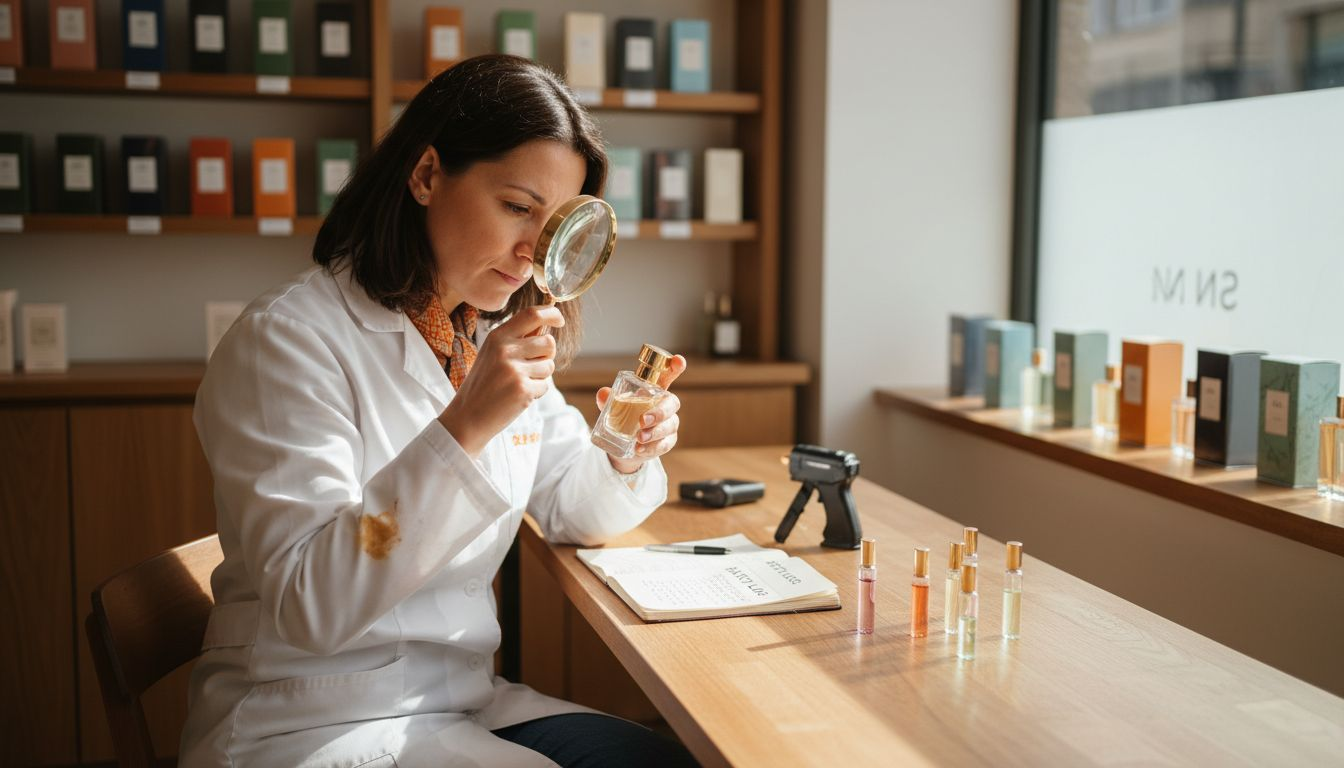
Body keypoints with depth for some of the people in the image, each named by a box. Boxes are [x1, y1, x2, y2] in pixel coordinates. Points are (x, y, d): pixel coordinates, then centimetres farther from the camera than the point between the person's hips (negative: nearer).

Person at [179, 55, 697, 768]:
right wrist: (462, 430, -33)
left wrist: (625, 460, -7)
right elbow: (308, 608, -24)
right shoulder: (288, 337, -17)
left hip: (465, 703, 7)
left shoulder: (505, 337, 7)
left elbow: (572, 512, 16)